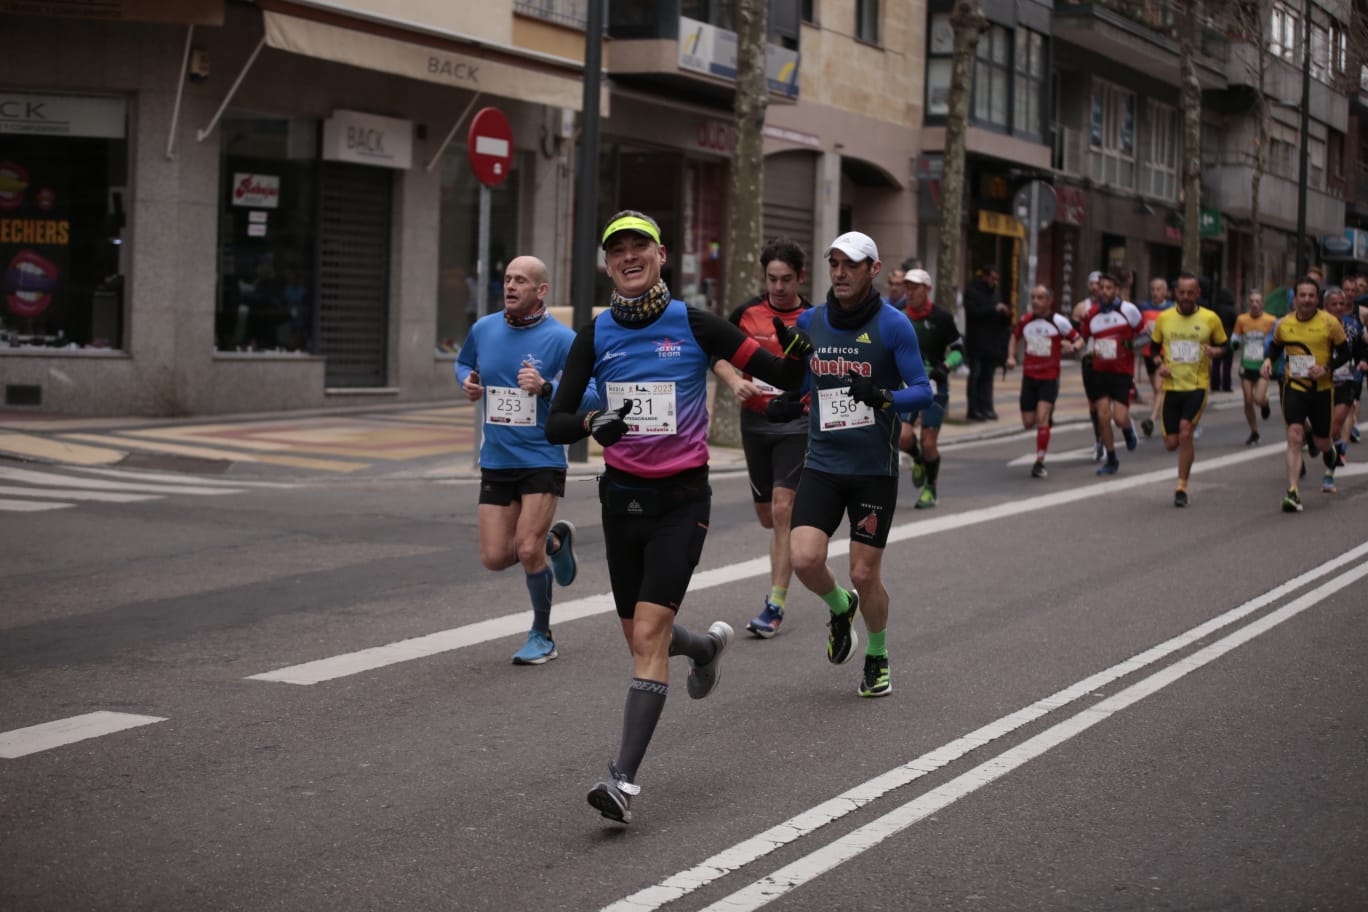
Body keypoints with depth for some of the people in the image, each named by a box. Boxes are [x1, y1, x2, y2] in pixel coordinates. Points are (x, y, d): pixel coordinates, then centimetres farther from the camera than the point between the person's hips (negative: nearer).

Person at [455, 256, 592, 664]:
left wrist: (546, 387, -28)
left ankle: (541, 636, 11)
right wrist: (468, 382, 1)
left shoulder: (561, 338, -11)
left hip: (542, 459, -5)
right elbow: (464, 362, 24)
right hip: (496, 460, 5)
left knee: (528, 550, -13)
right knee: (494, 558, 1)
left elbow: (590, 395, -14)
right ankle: (556, 540, 34)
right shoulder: (483, 329, 4)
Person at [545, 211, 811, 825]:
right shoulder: (596, 335, 1)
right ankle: (709, 645, 50)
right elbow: (555, 424, -4)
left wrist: (796, 355, -28)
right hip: (622, 494, 4)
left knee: (648, 634, -15)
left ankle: (624, 778, -15)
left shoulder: (694, 325, -6)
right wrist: (592, 424, -26)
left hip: (681, 498, -4)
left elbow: (782, 378, -5)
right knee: (641, 637, 15)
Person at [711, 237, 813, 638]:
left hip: (797, 423, -4)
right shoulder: (746, 313, 1)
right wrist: (734, 380, -8)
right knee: (766, 515, 11)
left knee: (783, 509, -11)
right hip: (754, 421, 4)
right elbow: (717, 355, 12)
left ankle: (775, 605, -8)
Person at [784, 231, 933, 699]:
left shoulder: (893, 325, -8)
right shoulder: (810, 322, 5)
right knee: (804, 558, -15)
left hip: (874, 470, -3)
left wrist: (882, 397, -29)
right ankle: (839, 607, 20)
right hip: (822, 466, 3)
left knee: (864, 574, 0)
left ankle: (878, 657, 27)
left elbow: (922, 392, -12)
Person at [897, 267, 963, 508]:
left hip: (934, 385, -3)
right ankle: (918, 460, 23)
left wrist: (945, 367, -17)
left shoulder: (941, 318, -6)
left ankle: (931, 488, 19)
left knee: (928, 443, -4)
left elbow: (959, 350, -1)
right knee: (903, 438, -13)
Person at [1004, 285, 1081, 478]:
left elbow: (1079, 340, 0)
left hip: (1050, 377, -4)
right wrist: (1011, 356, 6)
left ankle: (1040, 463, -10)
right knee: (1028, 423, 4)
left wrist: (1073, 347, -23)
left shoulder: (1059, 322, -9)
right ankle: (1047, 419, 42)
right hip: (1029, 376, 4)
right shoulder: (1026, 321, 2)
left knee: (1042, 418, -18)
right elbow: (1014, 336, 21)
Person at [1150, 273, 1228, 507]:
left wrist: (1215, 351, -14)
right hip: (1171, 386, 3)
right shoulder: (1164, 318, 3)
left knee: (1185, 432, -19)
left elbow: (1223, 347, 9)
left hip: (1198, 386, -3)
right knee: (1171, 444, 2)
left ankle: (1182, 488, -7)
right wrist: (1159, 365, -4)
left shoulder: (1210, 318, -2)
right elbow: (1154, 347, 15)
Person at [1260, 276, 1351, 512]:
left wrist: (1326, 368, -18)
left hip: (1322, 389, 0)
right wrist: (1268, 360, -5)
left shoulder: (1330, 322, -9)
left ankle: (1329, 451, 52)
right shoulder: (1284, 324, -2)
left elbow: (1344, 353, -2)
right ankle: (1293, 493, -19)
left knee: (1321, 442, 11)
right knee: (1295, 436, -17)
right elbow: (1275, 346, 16)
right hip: (1294, 387, 0)